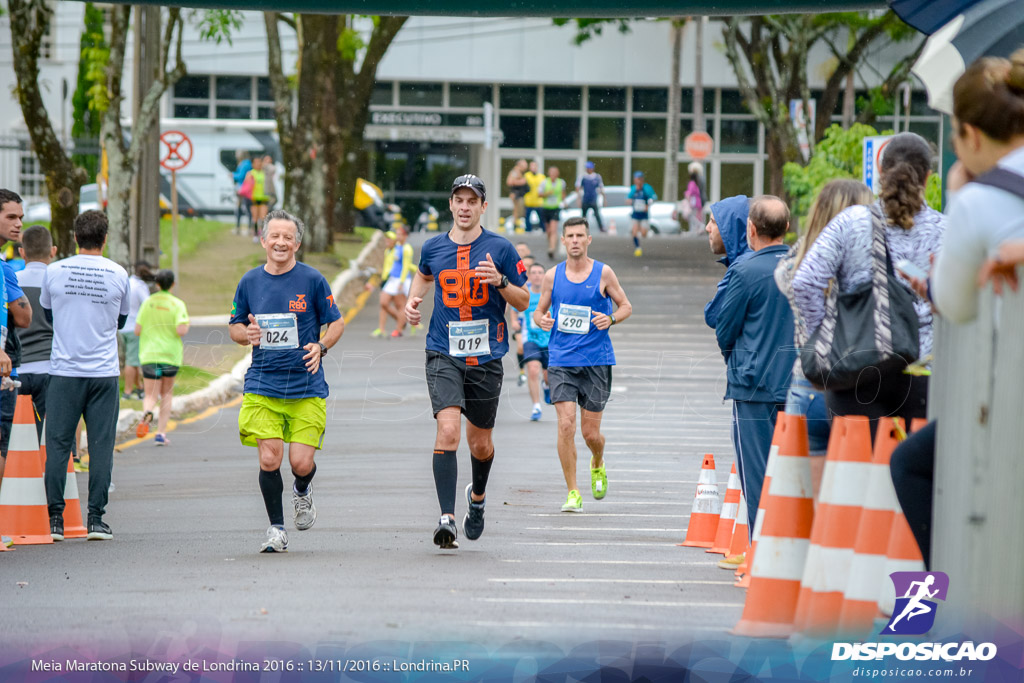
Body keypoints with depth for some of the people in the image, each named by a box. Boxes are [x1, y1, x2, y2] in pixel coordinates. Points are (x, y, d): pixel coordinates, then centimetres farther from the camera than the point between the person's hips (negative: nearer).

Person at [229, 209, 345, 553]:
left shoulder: (312, 280, -2)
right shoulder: (250, 281, 6)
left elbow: (336, 322, 6)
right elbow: (235, 326, 15)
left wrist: (321, 347, -12)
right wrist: (247, 334, -8)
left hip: (306, 388, -1)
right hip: (262, 386, 1)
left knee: (301, 463, -7)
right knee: (269, 459, -10)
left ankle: (302, 493, 31)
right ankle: (276, 530, 8)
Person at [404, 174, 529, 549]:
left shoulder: (500, 248, -2)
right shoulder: (433, 248, 4)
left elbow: (523, 302, 2)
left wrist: (500, 281, -16)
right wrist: (412, 300, 9)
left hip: (486, 358, 0)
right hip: (444, 355, 0)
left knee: (480, 443, 12)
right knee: (448, 430, -20)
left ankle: (478, 495, 45)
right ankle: (447, 519, -24)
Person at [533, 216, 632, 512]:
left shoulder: (603, 273, 0)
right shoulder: (553, 276, 5)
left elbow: (626, 306, 9)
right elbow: (539, 310, 14)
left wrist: (610, 319, -12)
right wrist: (541, 320, -10)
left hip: (596, 361, -1)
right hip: (561, 362, 1)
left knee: (591, 432, 4)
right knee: (566, 425, -13)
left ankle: (597, 465, 39)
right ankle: (572, 492, -4)